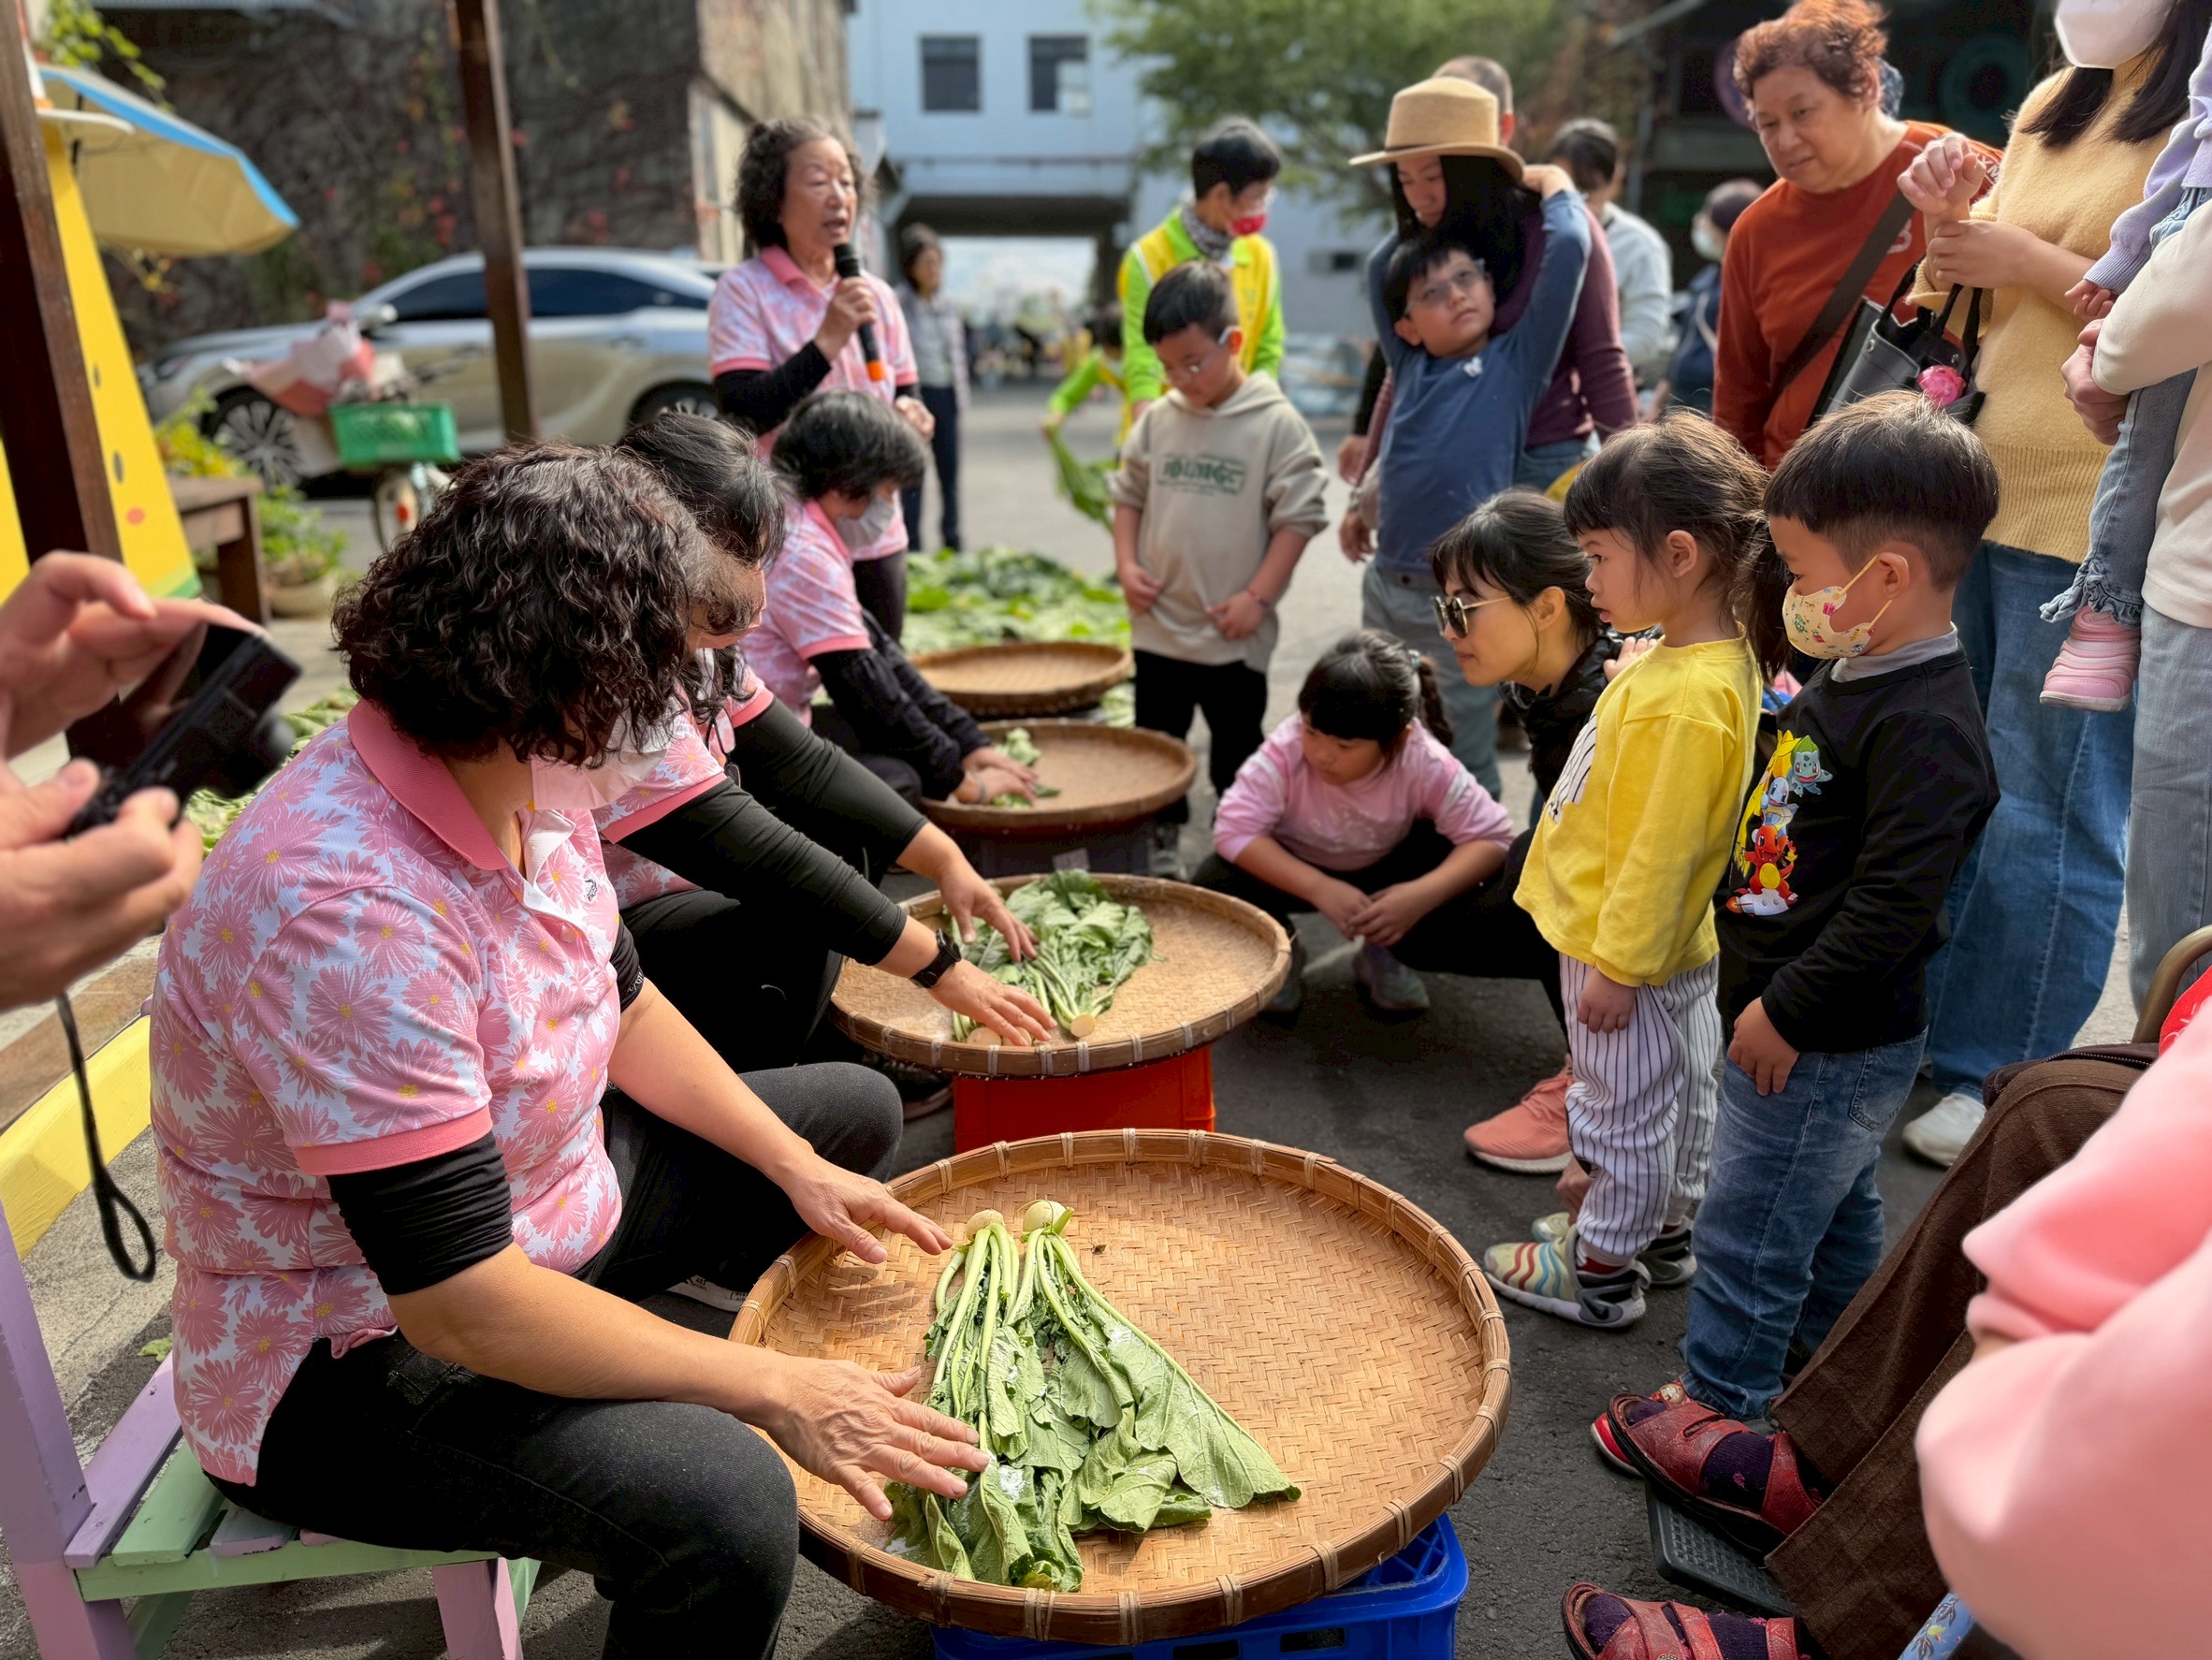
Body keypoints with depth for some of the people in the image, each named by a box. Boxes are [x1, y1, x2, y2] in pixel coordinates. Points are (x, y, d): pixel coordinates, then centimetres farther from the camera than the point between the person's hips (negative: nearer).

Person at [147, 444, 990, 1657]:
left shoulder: (516, 782, -7)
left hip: (544, 1192, 9)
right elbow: (461, 1305, -33)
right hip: (357, 1358, -9)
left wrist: (795, 1168, 1)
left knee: (856, 1111, 17)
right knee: (724, 1506, -35)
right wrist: (775, 1390, -26)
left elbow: (618, 1004, 9)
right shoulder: (345, 914, -35)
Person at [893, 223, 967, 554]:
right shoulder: (897, 303, -9)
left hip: (945, 394, 6)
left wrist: (961, 392, 12)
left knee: (949, 470, 11)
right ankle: (912, 546, 5)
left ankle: (952, 542, 21)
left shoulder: (948, 304, 9)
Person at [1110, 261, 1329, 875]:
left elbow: (1298, 516, -9)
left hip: (1234, 635, -4)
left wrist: (1258, 597, -14)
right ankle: (1159, 839, 30)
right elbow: (1128, 494, 13)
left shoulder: (1277, 424, -9)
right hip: (1158, 625, 4)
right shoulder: (1158, 420, 3)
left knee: (1238, 748, 11)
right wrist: (1127, 565, -2)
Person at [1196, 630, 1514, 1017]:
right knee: (1213, 889, -30)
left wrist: (1422, 895, -43)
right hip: (1296, 870, -1)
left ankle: (1383, 953, 5)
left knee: (1465, 894, -28)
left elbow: (1493, 836, -27)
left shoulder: (1426, 765, -29)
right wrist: (1320, 889, -41)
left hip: (1385, 871, 1)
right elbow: (1234, 829, -33)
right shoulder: (1286, 750, -32)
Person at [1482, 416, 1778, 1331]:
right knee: (1681, 1093, 25)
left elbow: (1659, 853, -28)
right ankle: (1667, 1228, 45)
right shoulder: (1714, 653, 0)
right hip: (1674, 944, 10)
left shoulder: (1685, 703, -32)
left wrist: (1615, 965, -18)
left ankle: (1603, 1272, 28)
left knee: (1626, 1111, 9)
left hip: (1628, 954, -10)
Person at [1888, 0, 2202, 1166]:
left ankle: (2005, 1079, 14)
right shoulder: (2054, 103, 14)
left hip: (2095, 520, -7)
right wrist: (1948, 220, 1)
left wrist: (2024, 259, -13)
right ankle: (1927, 1031, 29)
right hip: (1976, 496, 7)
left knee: (2049, 816, 1)